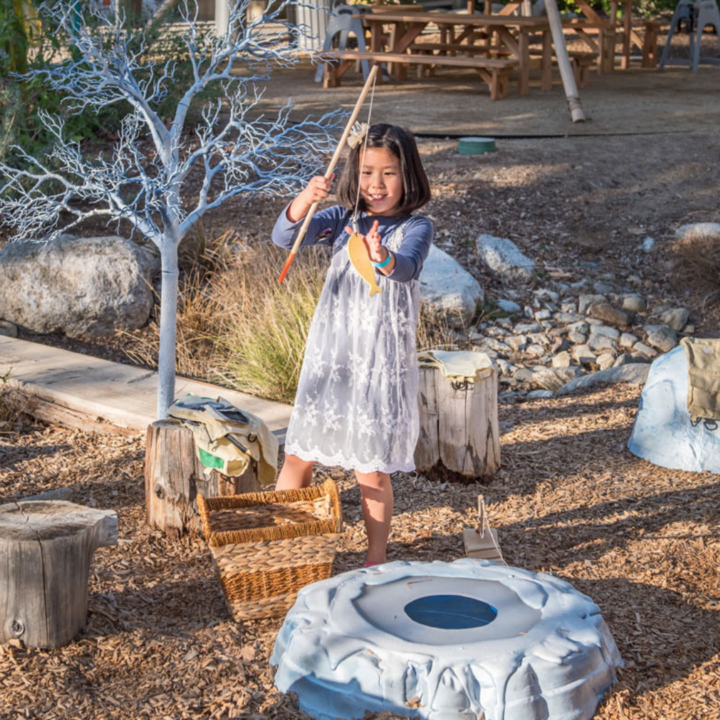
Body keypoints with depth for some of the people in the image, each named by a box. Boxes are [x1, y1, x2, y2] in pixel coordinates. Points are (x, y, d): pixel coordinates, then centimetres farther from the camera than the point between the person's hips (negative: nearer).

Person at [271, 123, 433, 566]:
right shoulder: (344, 219, 4)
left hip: (381, 359, -4)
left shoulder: (416, 228, -7)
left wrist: (384, 259, -51)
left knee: (371, 470, 0)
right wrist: (305, 200, -27)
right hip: (329, 354, 4)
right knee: (298, 457, 11)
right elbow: (285, 237, -8)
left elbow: (407, 268, -27)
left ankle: (377, 558, 18)